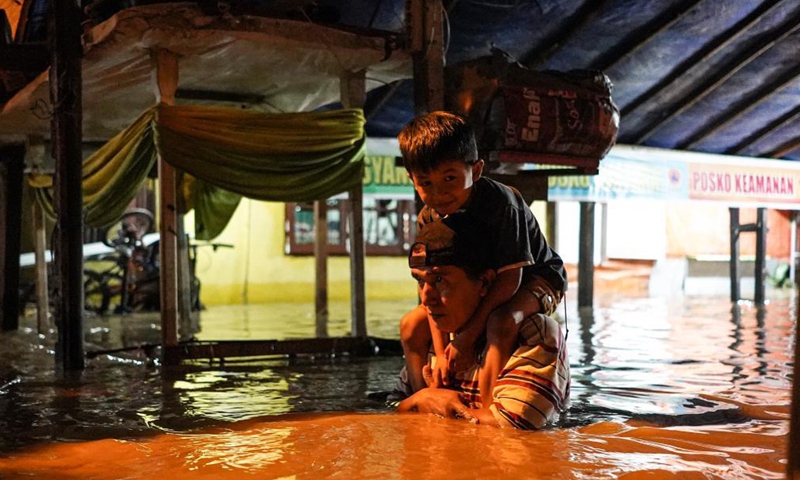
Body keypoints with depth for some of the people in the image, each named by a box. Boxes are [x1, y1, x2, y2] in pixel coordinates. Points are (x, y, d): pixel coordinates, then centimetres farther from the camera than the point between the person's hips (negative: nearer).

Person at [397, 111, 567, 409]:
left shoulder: (499, 203, -33)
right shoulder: (428, 219, -15)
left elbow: (510, 277, -33)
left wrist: (467, 336, -34)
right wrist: (442, 353, -19)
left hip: (535, 277, -6)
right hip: (476, 286, 7)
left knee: (501, 320, -38)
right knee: (412, 325, -2)